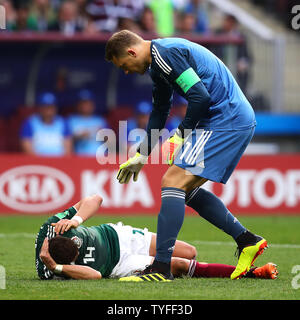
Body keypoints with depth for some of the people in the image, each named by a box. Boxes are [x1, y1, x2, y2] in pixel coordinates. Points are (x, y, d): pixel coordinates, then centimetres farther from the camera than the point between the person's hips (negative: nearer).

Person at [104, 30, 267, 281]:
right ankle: (247, 241, 15)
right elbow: (159, 111, 32)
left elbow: (200, 96, -22)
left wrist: (182, 133, -8)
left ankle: (161, 267, -16)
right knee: (187, 189, 16)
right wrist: (141, 155, 33)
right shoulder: (159, 60, 20)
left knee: (173, 182, -13)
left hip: (225, 120, -11)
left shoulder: (165, 54, -14)